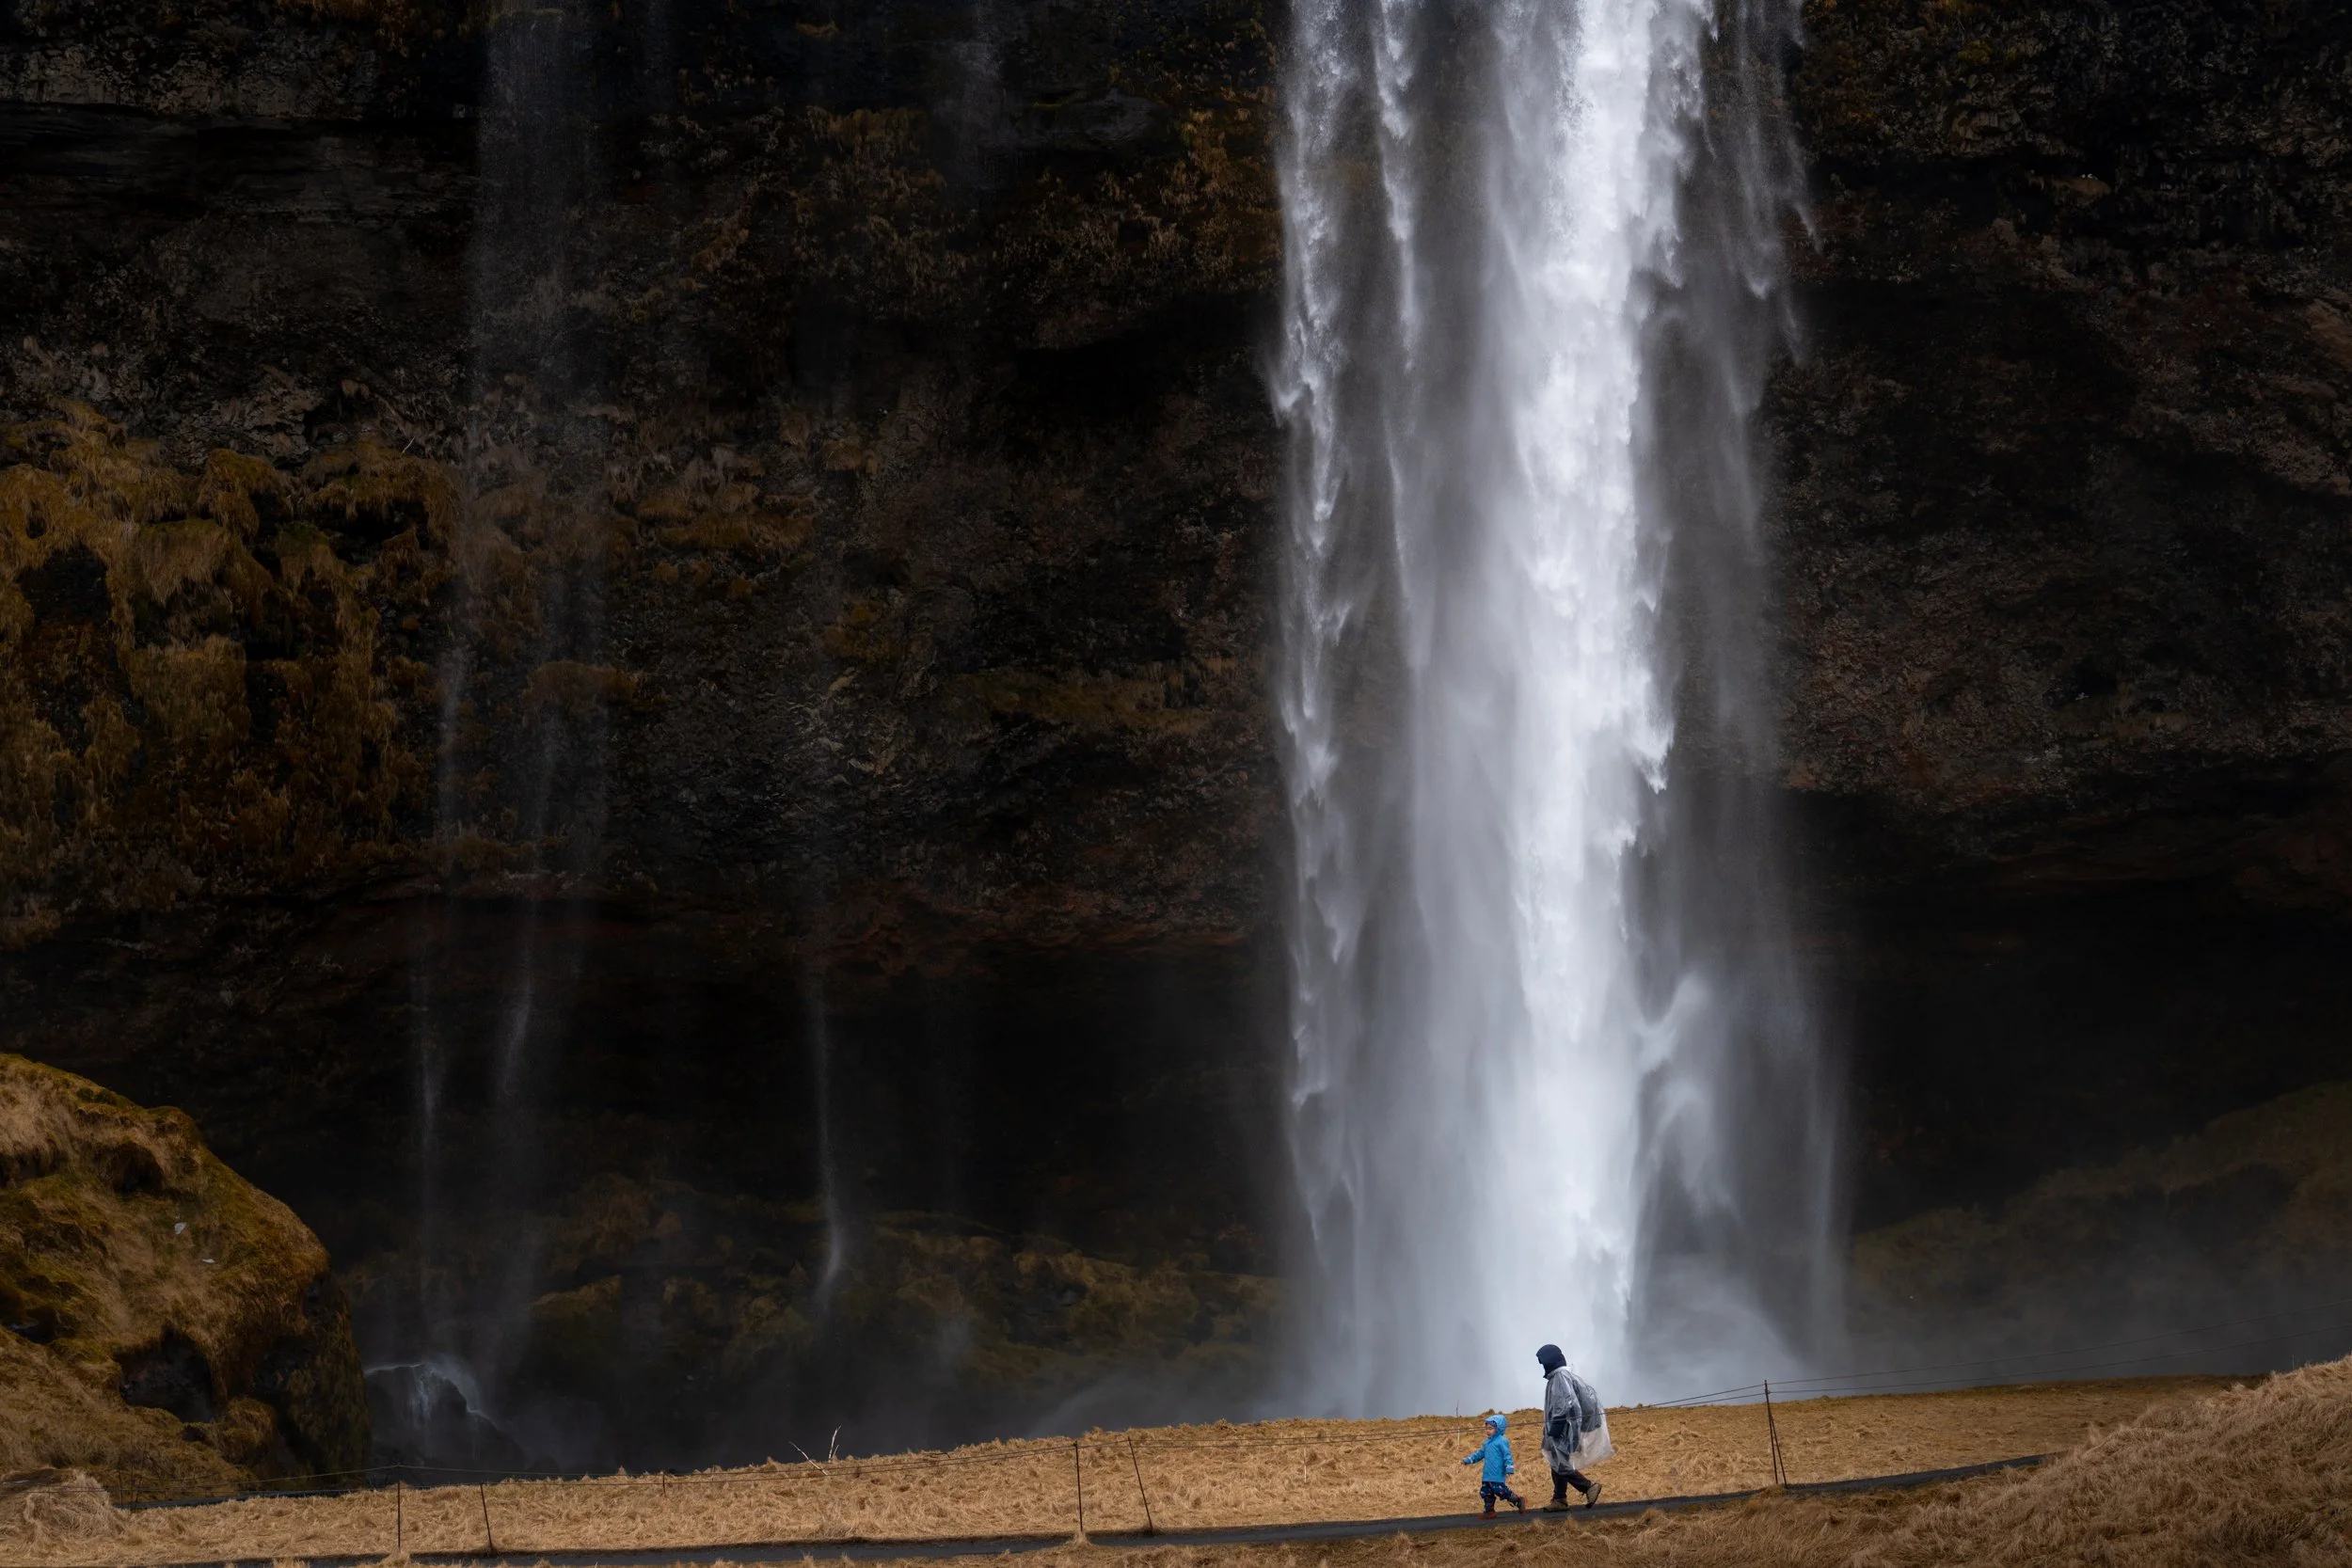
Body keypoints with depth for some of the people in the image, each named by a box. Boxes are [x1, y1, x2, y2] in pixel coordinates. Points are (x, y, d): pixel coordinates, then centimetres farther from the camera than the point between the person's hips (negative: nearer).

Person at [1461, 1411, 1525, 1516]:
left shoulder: (1502, 1441, -9)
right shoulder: (1487, 1442, 16)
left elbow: (1507, 1456, -14)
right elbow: (1480, 1454, 25)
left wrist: (1509, 1470, -22)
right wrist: (1468, 1460, 23)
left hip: (1498, 1476, -8)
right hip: (1487, 1476, 8)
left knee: (1502, 1491, -9)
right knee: (1486, 1493, 8)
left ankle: (1519, 1501, 8)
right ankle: (1489, 1511, 19)